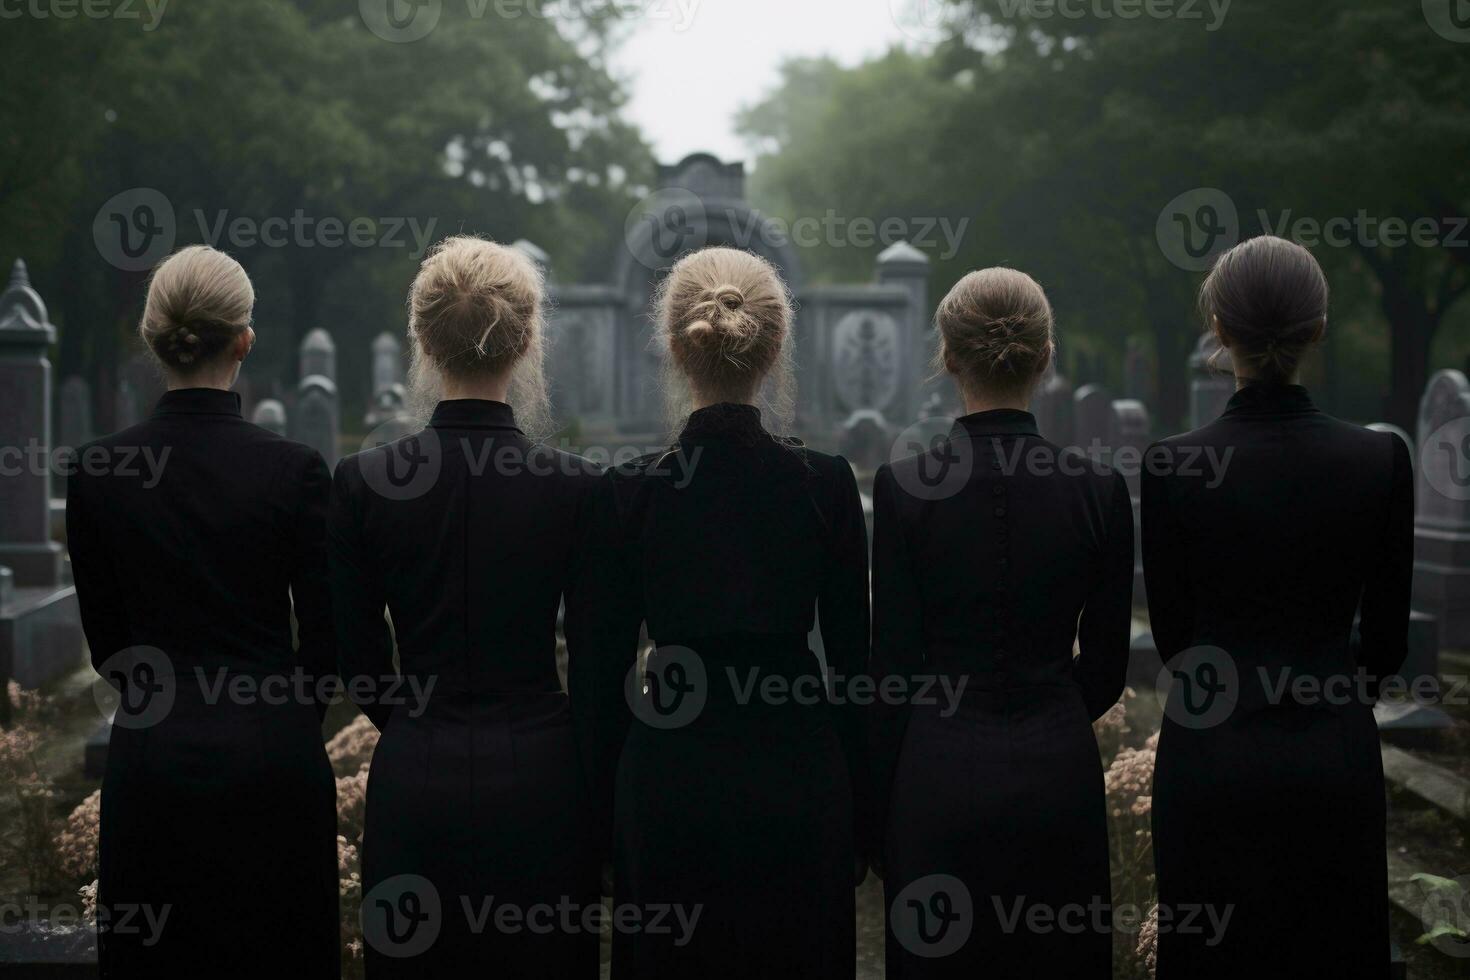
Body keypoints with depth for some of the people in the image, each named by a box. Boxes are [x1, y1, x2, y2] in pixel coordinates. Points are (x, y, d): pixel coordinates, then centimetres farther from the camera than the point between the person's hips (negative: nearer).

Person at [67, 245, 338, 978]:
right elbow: (324, 634, -2)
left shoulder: (97, 471, -4)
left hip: (150, 756, 2)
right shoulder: (294, 469, -10)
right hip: (270, 755, -2)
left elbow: (105, 637, 6)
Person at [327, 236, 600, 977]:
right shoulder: (574, 487, -8)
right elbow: (599, 656, -1)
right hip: (539, 777, -1)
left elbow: (356, 654, 2)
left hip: (417, 782, 1)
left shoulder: (361, 483, -6)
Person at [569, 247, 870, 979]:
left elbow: (602, 664, -2)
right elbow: (851, 655, 0)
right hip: (798, 774, 1)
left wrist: (604, 806, 9)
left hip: (671, 777, 0)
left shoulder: (628, 492, -7)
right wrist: (858, 807, 9)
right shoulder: (825, 483, -5)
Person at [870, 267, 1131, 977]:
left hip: (942, 777, -2)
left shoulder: (903, 487, -10)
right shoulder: (1098, 490, -4)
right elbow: (1105, 667, 3)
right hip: (1059, 775, 2)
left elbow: (895, 665, -7)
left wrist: (878, 806, 4)